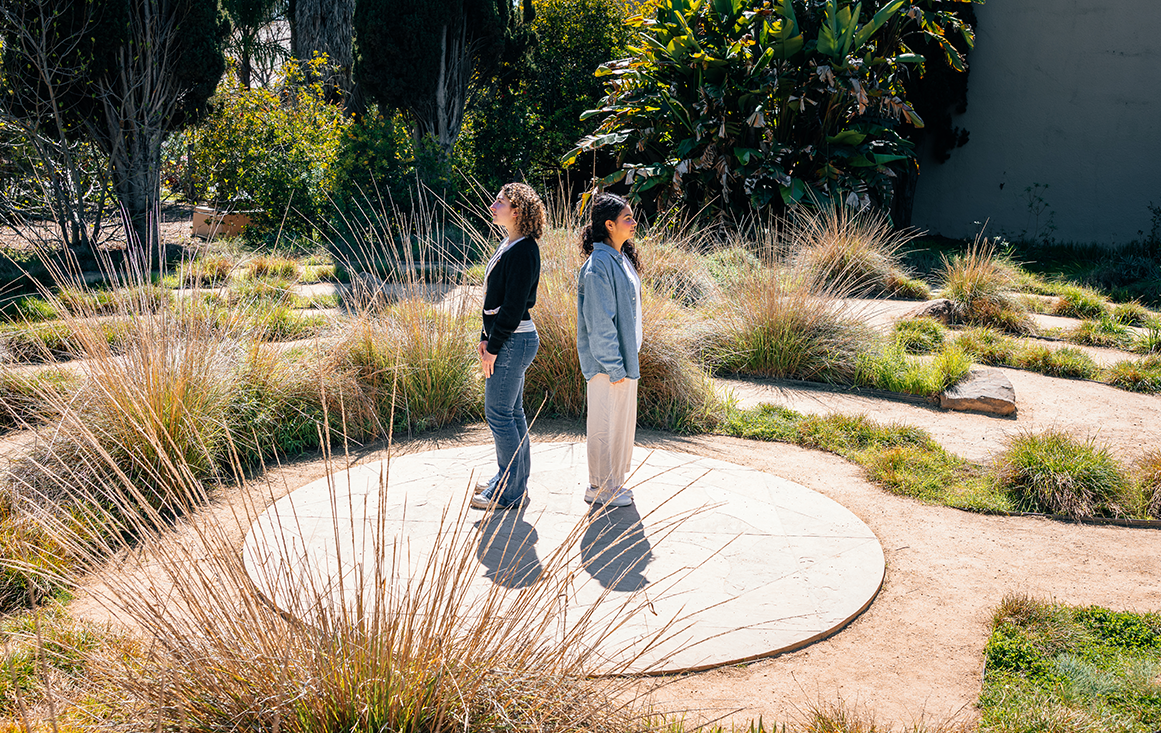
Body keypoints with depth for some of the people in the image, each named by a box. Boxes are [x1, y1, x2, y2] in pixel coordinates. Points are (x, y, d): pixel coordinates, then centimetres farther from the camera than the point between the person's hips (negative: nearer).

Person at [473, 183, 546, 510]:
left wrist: (494, 347, -17)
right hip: (507, 339, 10)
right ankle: (515, 479, 27)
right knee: (511, 412, 16)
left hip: (513, 342, -10)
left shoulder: (523, 252, -18)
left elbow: (514, 305, -21)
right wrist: (485, 337, 10)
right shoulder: (509, 245, 13)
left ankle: (509, 491, 6)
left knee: (499, 414, -4)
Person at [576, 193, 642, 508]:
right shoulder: (599, 264, -19)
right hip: (607, 361, -10)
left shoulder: (621, 258, 11)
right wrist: (613, 366, -19)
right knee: (605, 424, 2)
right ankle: (599, 489, 15)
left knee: (623, 420, 17)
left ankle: (613, 483, 30)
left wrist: (628, 360, 17)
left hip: (625, 356, 10)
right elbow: (599, 321, -20)